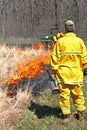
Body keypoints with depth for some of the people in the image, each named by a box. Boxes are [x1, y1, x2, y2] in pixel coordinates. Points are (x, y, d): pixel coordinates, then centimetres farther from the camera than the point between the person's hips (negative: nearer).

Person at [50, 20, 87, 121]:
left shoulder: (60, 41, -7)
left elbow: (55, 57, -6)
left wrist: (54, 70, 4)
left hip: (63, 72, -2)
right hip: (76, 73, 2)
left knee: (64, 93, 6)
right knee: (78, 93, 14)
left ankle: (66, 114, 11)